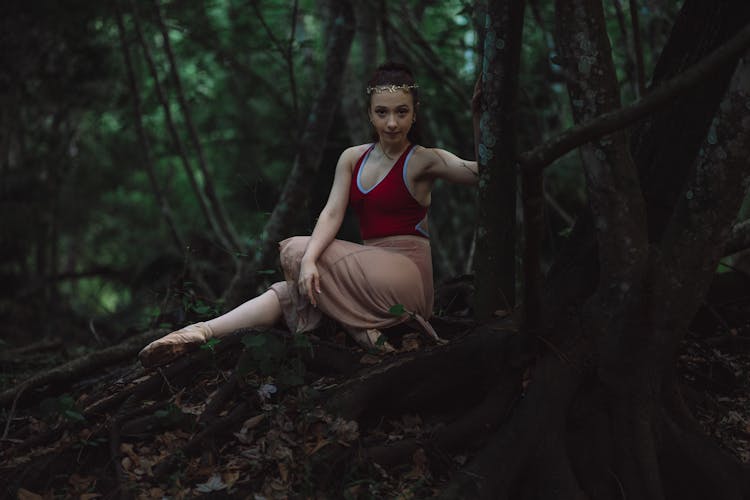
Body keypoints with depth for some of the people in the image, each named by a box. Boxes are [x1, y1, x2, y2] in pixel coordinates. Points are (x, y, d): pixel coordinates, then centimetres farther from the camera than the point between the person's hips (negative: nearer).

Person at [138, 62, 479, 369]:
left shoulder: (423, 160, -5)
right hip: (370, 269, 6)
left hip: (405, 273, -6)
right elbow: (332, 213, -4)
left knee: (293, 250, -13)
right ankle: (201, 332, -23)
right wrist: (310, 259, -22)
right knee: (288, 290, -13)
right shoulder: (353, 159, 11)